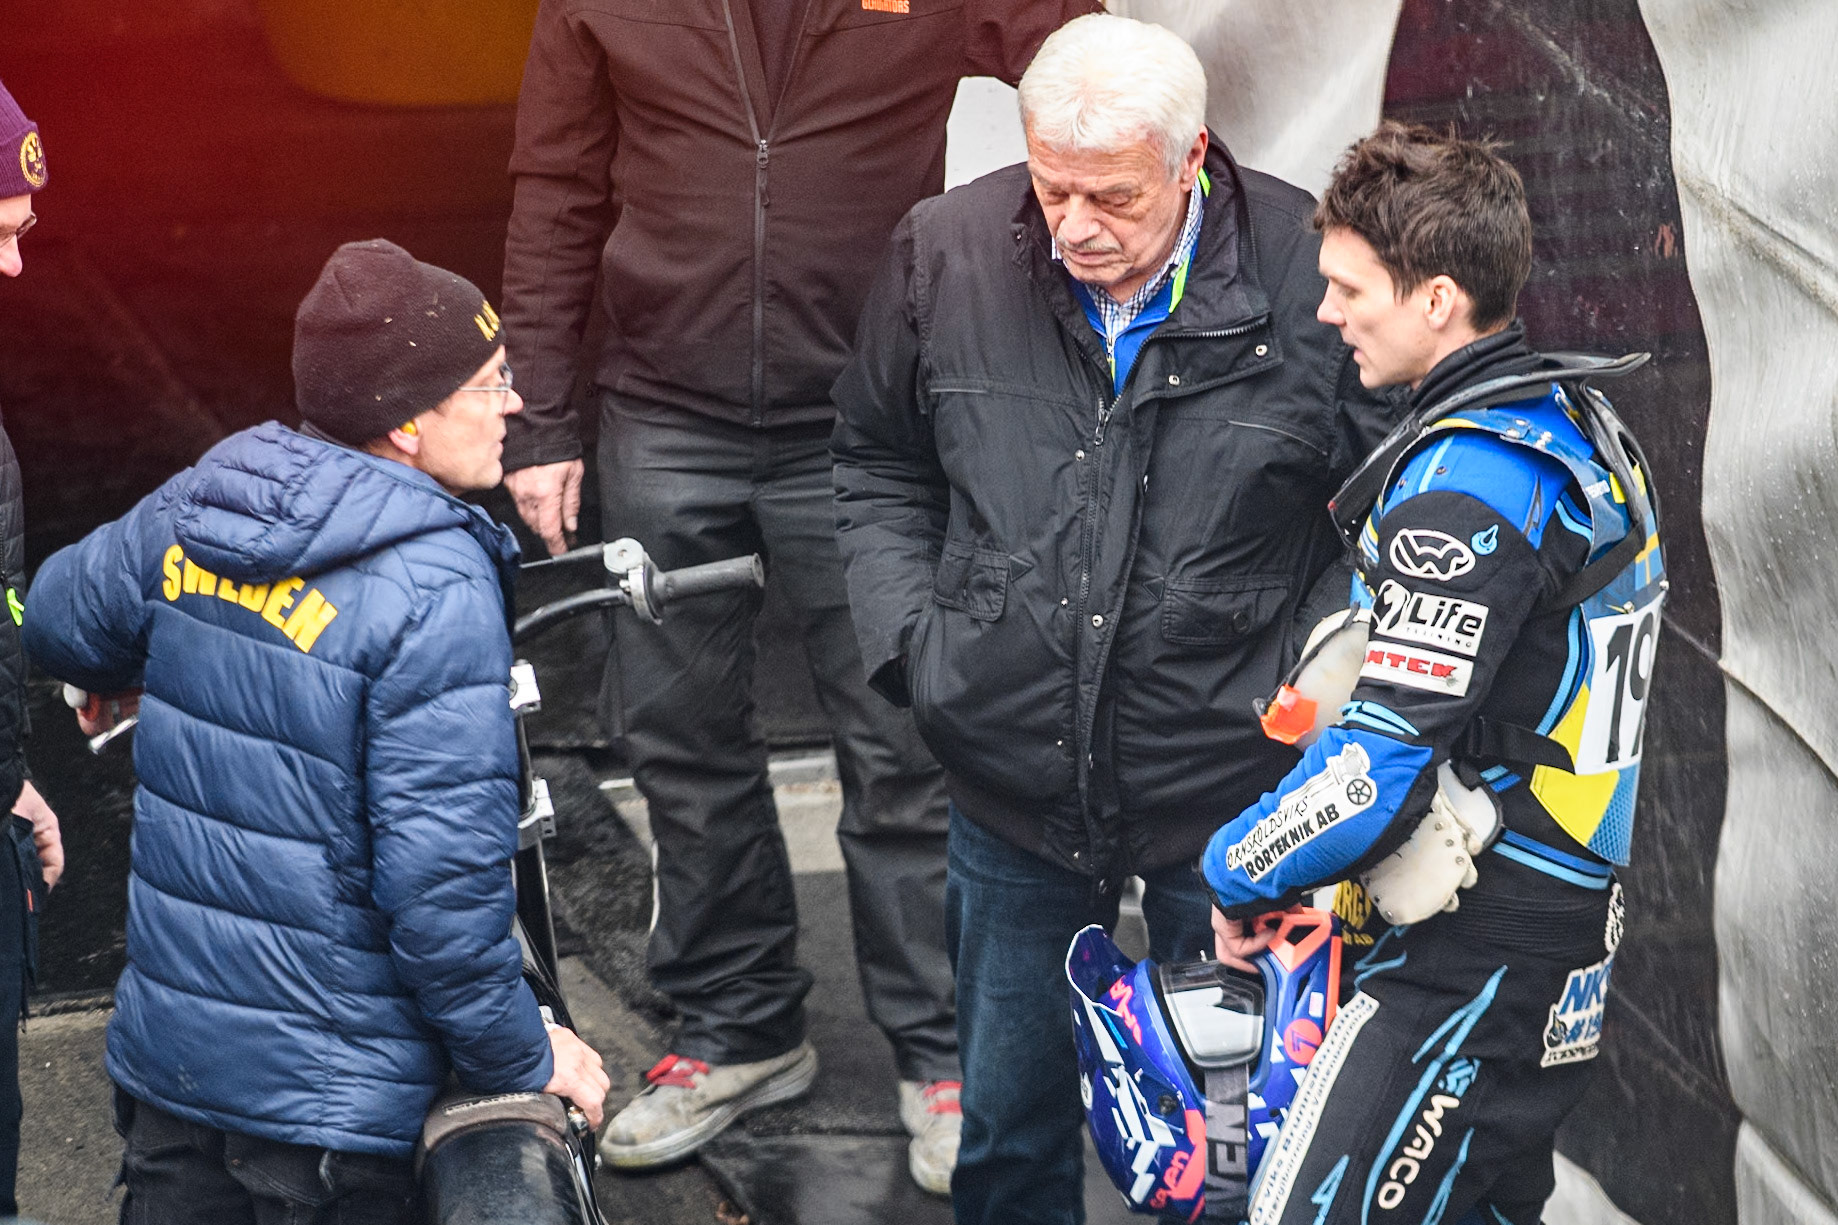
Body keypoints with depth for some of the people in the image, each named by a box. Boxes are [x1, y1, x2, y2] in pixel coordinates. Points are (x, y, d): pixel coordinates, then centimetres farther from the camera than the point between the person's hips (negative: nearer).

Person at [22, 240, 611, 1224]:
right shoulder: (437, 592, -21)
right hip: (331, 1097, -6)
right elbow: (442, 876, -23)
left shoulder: (192, 509, -1)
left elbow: (57, 623, 19)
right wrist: (524, 1058, -10)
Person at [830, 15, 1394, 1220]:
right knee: (1010, 1115, 18)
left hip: (1230, 791, -2)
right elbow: (879, 465, 10)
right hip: (1013, 781, 3)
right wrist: (911, 637, -1)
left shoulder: (1310, 274, -15)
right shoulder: (946, 253, -6)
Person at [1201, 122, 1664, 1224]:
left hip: (1468, 977, -10)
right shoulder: (1583, 425, 10)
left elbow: (1383, 769, -24)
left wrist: (1241, 876, -8)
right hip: (1569, 951, 10)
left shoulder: (1468, 483, -20)